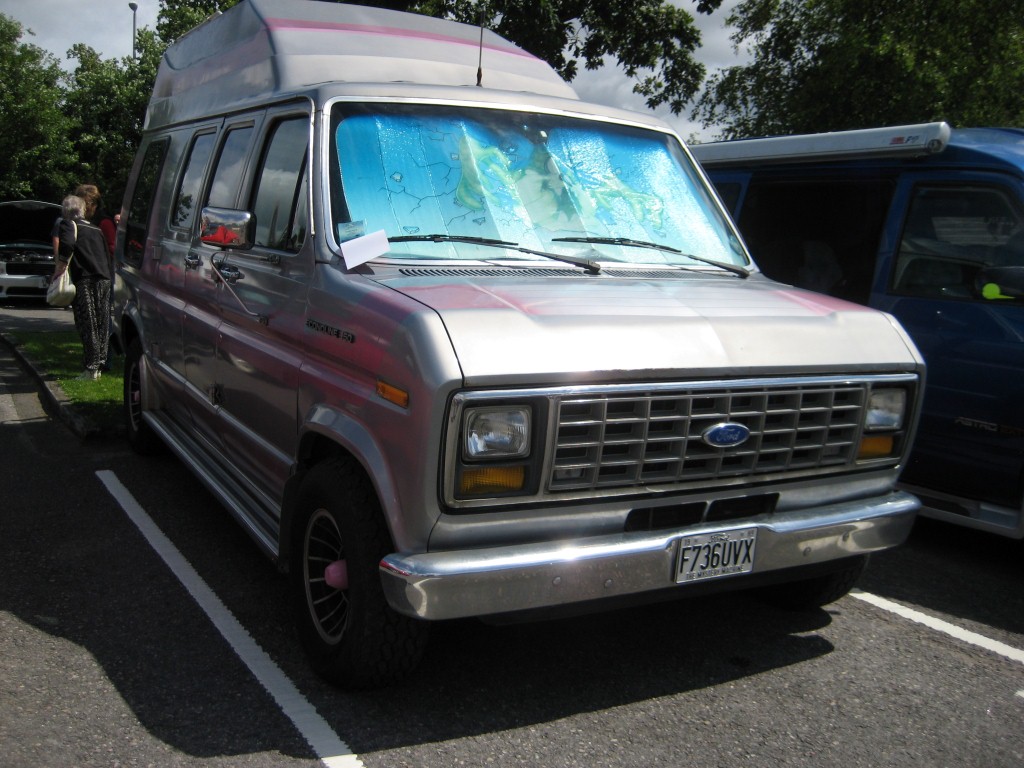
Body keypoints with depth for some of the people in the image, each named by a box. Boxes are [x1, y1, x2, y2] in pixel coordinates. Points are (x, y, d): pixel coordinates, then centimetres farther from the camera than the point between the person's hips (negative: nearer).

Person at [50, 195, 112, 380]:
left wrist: (59, 269, -10)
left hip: (85, 280, -6)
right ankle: (99, 364, 14)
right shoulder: (96, 229, 22)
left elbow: (67, 245, -16)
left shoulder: (68, 225, 3)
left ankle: (91, 369, -7)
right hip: (104, 280, 6)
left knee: (87, 325, -4)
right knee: (102, 324, 10)